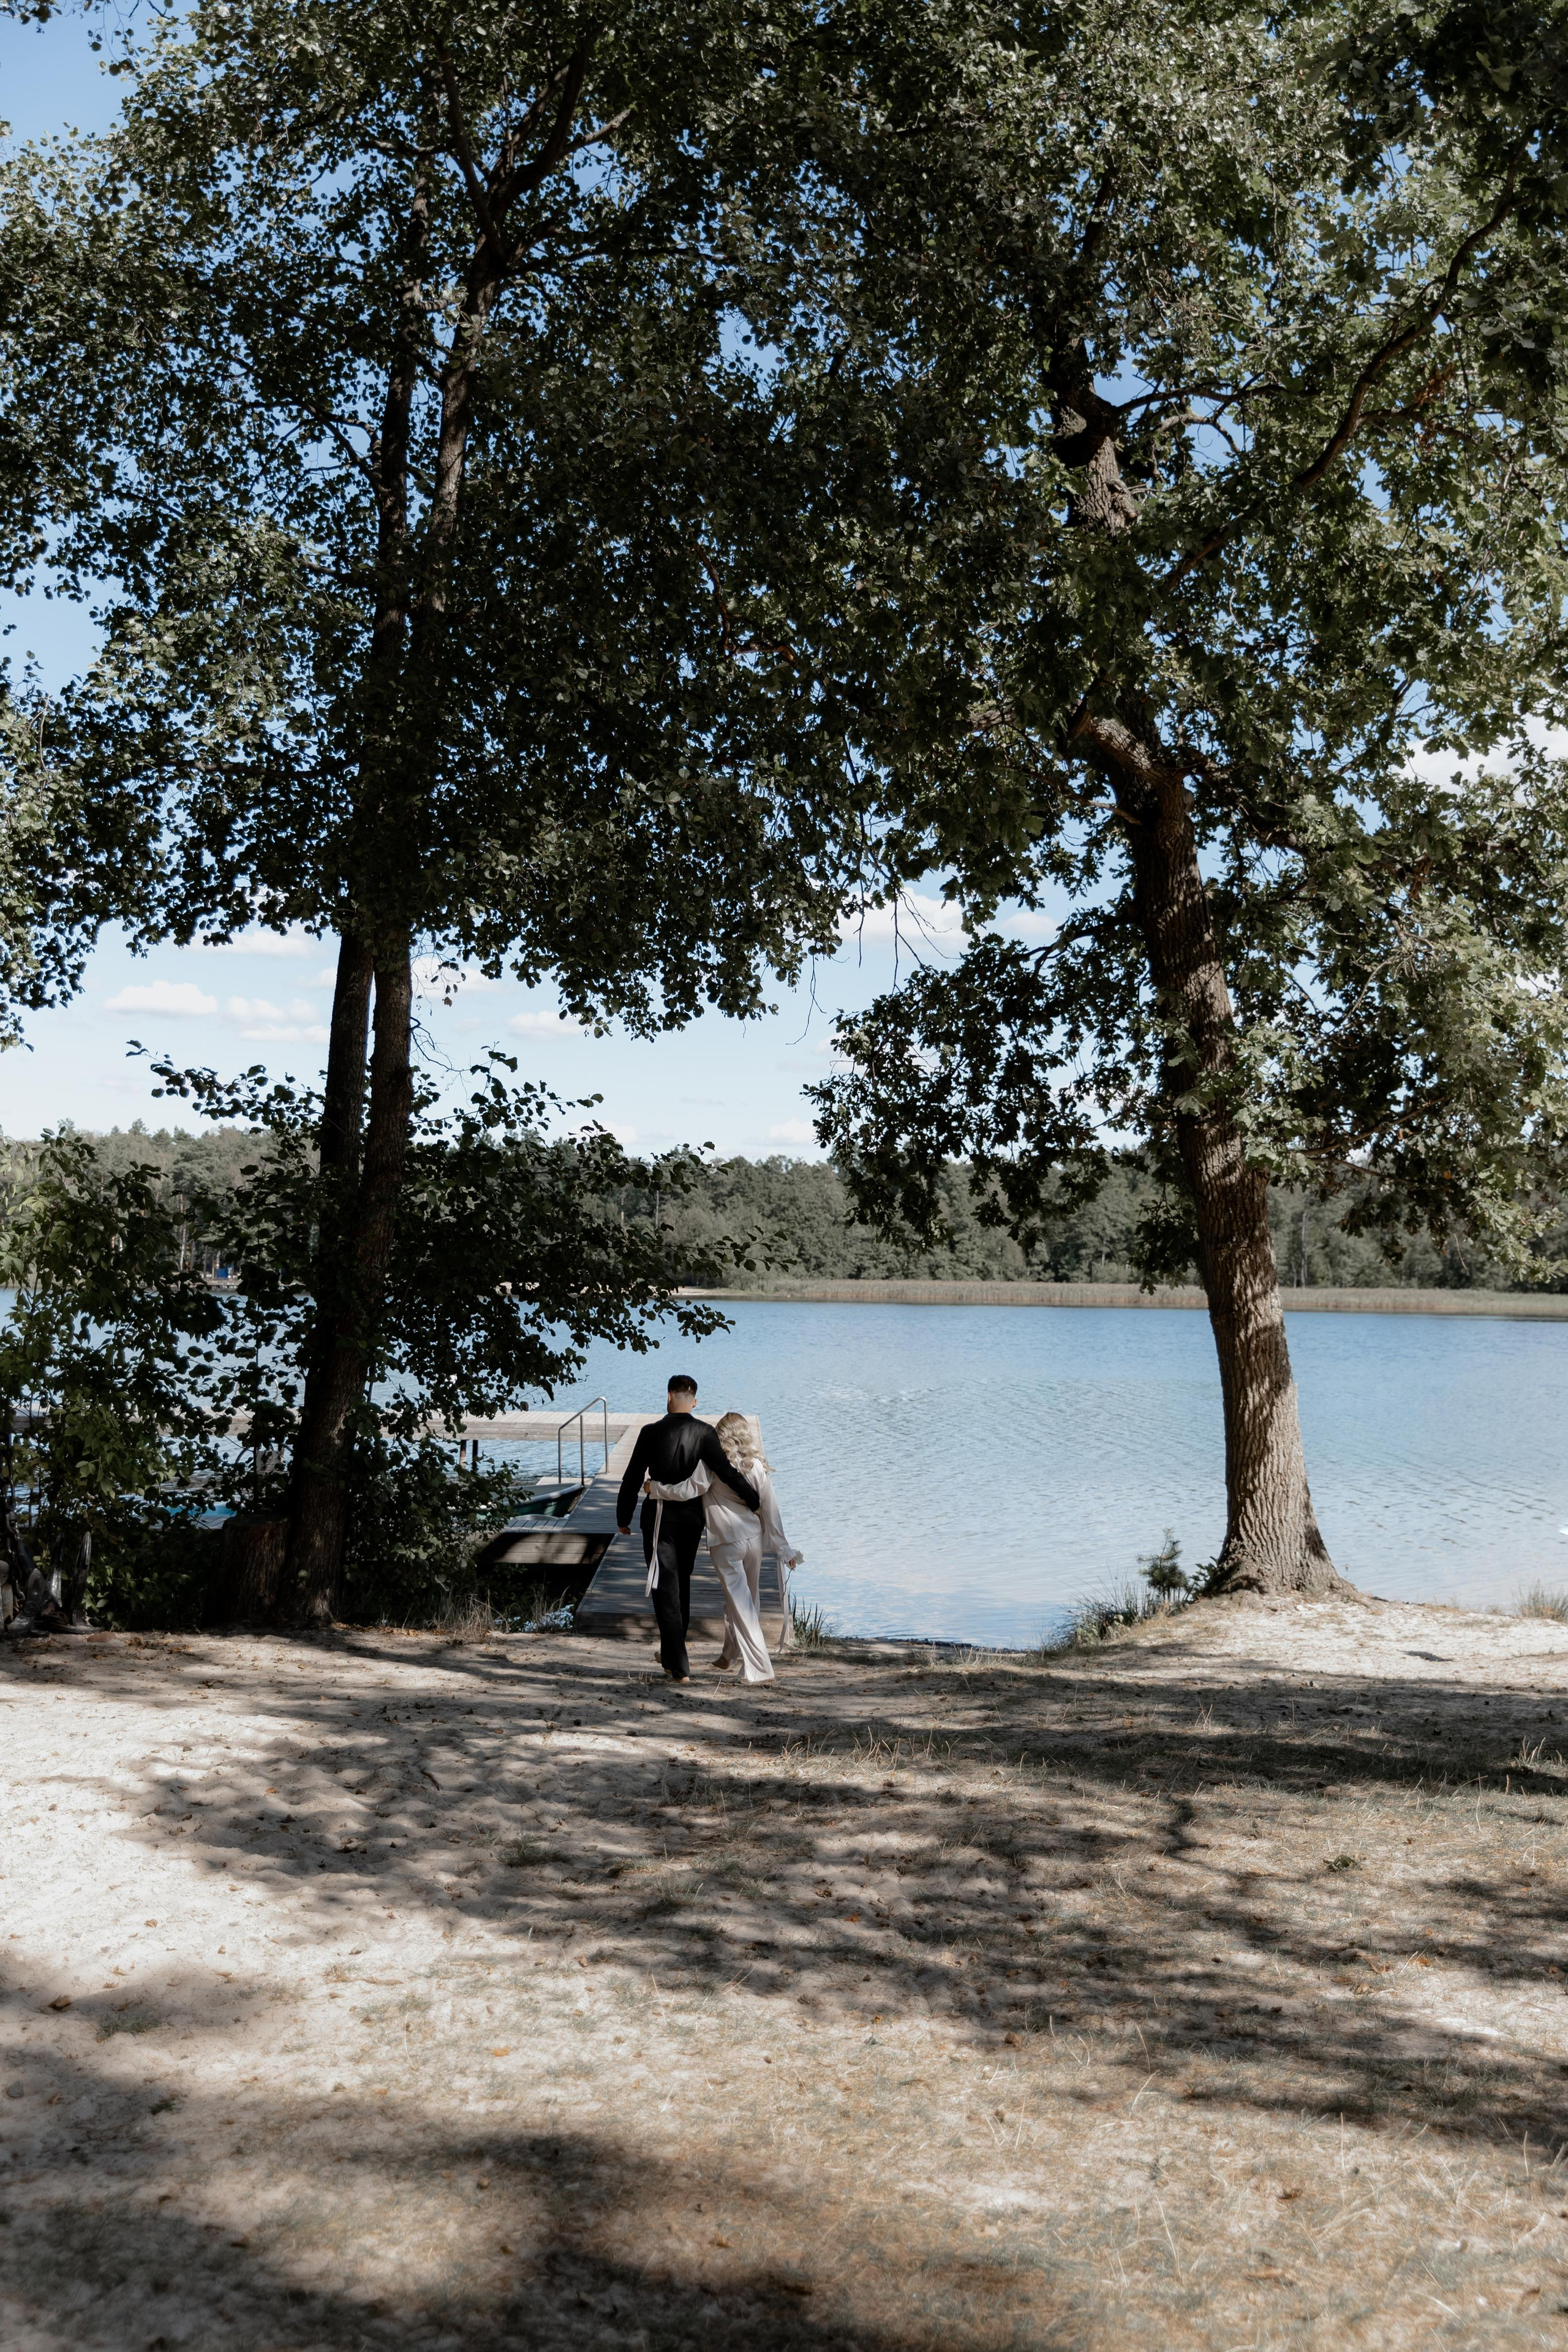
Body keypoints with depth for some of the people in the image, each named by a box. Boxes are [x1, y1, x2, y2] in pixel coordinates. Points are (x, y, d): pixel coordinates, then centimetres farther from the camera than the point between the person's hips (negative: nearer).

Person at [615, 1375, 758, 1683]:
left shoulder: (651, 1433, -9)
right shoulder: (704, 1433, -7)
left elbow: (632, 1478, -3)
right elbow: (726, 1470, -10)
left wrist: (623, 1517, 8)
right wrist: (753, 1500, 2)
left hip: (659, 1516, -3)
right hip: (692, 1515, 3)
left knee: (666, 1588, -1)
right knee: (682, 1583, 21)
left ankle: (679, 1667, -8)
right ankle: (672, 1654, 35)